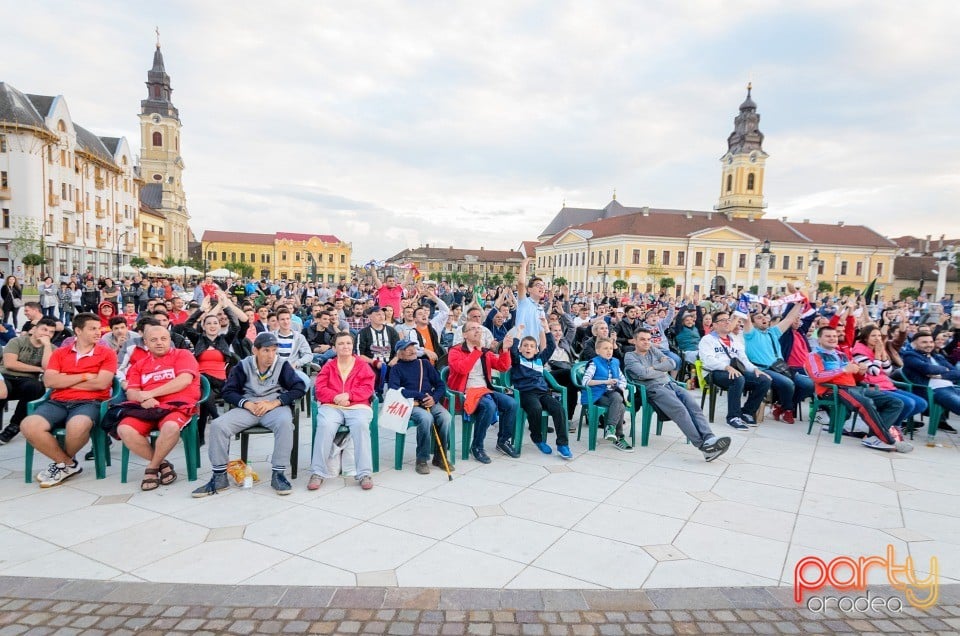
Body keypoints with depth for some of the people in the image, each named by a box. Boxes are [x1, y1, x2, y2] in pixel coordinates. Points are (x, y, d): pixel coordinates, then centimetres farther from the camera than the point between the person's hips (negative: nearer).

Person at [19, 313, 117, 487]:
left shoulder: (107, 354, 7)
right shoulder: (59, 353, 16)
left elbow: (101, 383, -7)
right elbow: (49, 381, 2)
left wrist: (64, 381, 1)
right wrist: (84, 376, -3)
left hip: (89, 402, -3)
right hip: (58, 402, 3)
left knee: (77, 426, -38)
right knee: (28, 426, -27)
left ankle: (61, 463, -2)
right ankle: (69, 464, -6)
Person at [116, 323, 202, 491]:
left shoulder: (182, 354, 10)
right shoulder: (139, 365, 23)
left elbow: (184, 381, -7)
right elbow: (131, 392, 14)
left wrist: (150, 393, -7)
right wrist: (143, 399, -12)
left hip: (177, 406, -4)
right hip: (148, 408, 4)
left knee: (171, 426, -38)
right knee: (124, 429, -26)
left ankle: (152, 468, -9)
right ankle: (161, 464, -8)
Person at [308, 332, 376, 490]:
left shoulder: (363, 365, 14)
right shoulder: (328, 366, 17)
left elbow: (368, 388, 4)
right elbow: (319, 389, 7)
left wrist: (348, 395, -13)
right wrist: (335, 397, -12)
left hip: (357, 406, -1)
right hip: (331, 406, 1)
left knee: (361, 425, -35)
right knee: (325, 426, -33)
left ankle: (365, 473, -29)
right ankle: (318, 473, -23)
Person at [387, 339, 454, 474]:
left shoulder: (424, 363, 19)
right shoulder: (396, 368, 9)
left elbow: (441, 385, 15)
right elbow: (393, 389, -9)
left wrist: (434, 398, -7)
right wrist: (420, 395, -13)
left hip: (431, 402, 3)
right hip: (411, 404, -3)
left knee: (446, 417, -26)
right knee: (426, 418, -34)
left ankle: (439, 457, -8)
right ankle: (422, 460, -19)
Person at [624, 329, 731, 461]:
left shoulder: (653, 350, 24)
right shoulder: (629, 356, 8)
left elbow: (671, 364, 13)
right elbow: (643, 374, -9)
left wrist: (654, 367, 1)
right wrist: (662, 371, 5)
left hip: (670, 385, 6)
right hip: (654, 389, -6)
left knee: (694, 405, -23)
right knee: (680, 409, -31)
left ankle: (709, 438, -39)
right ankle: (702, 445, -40)